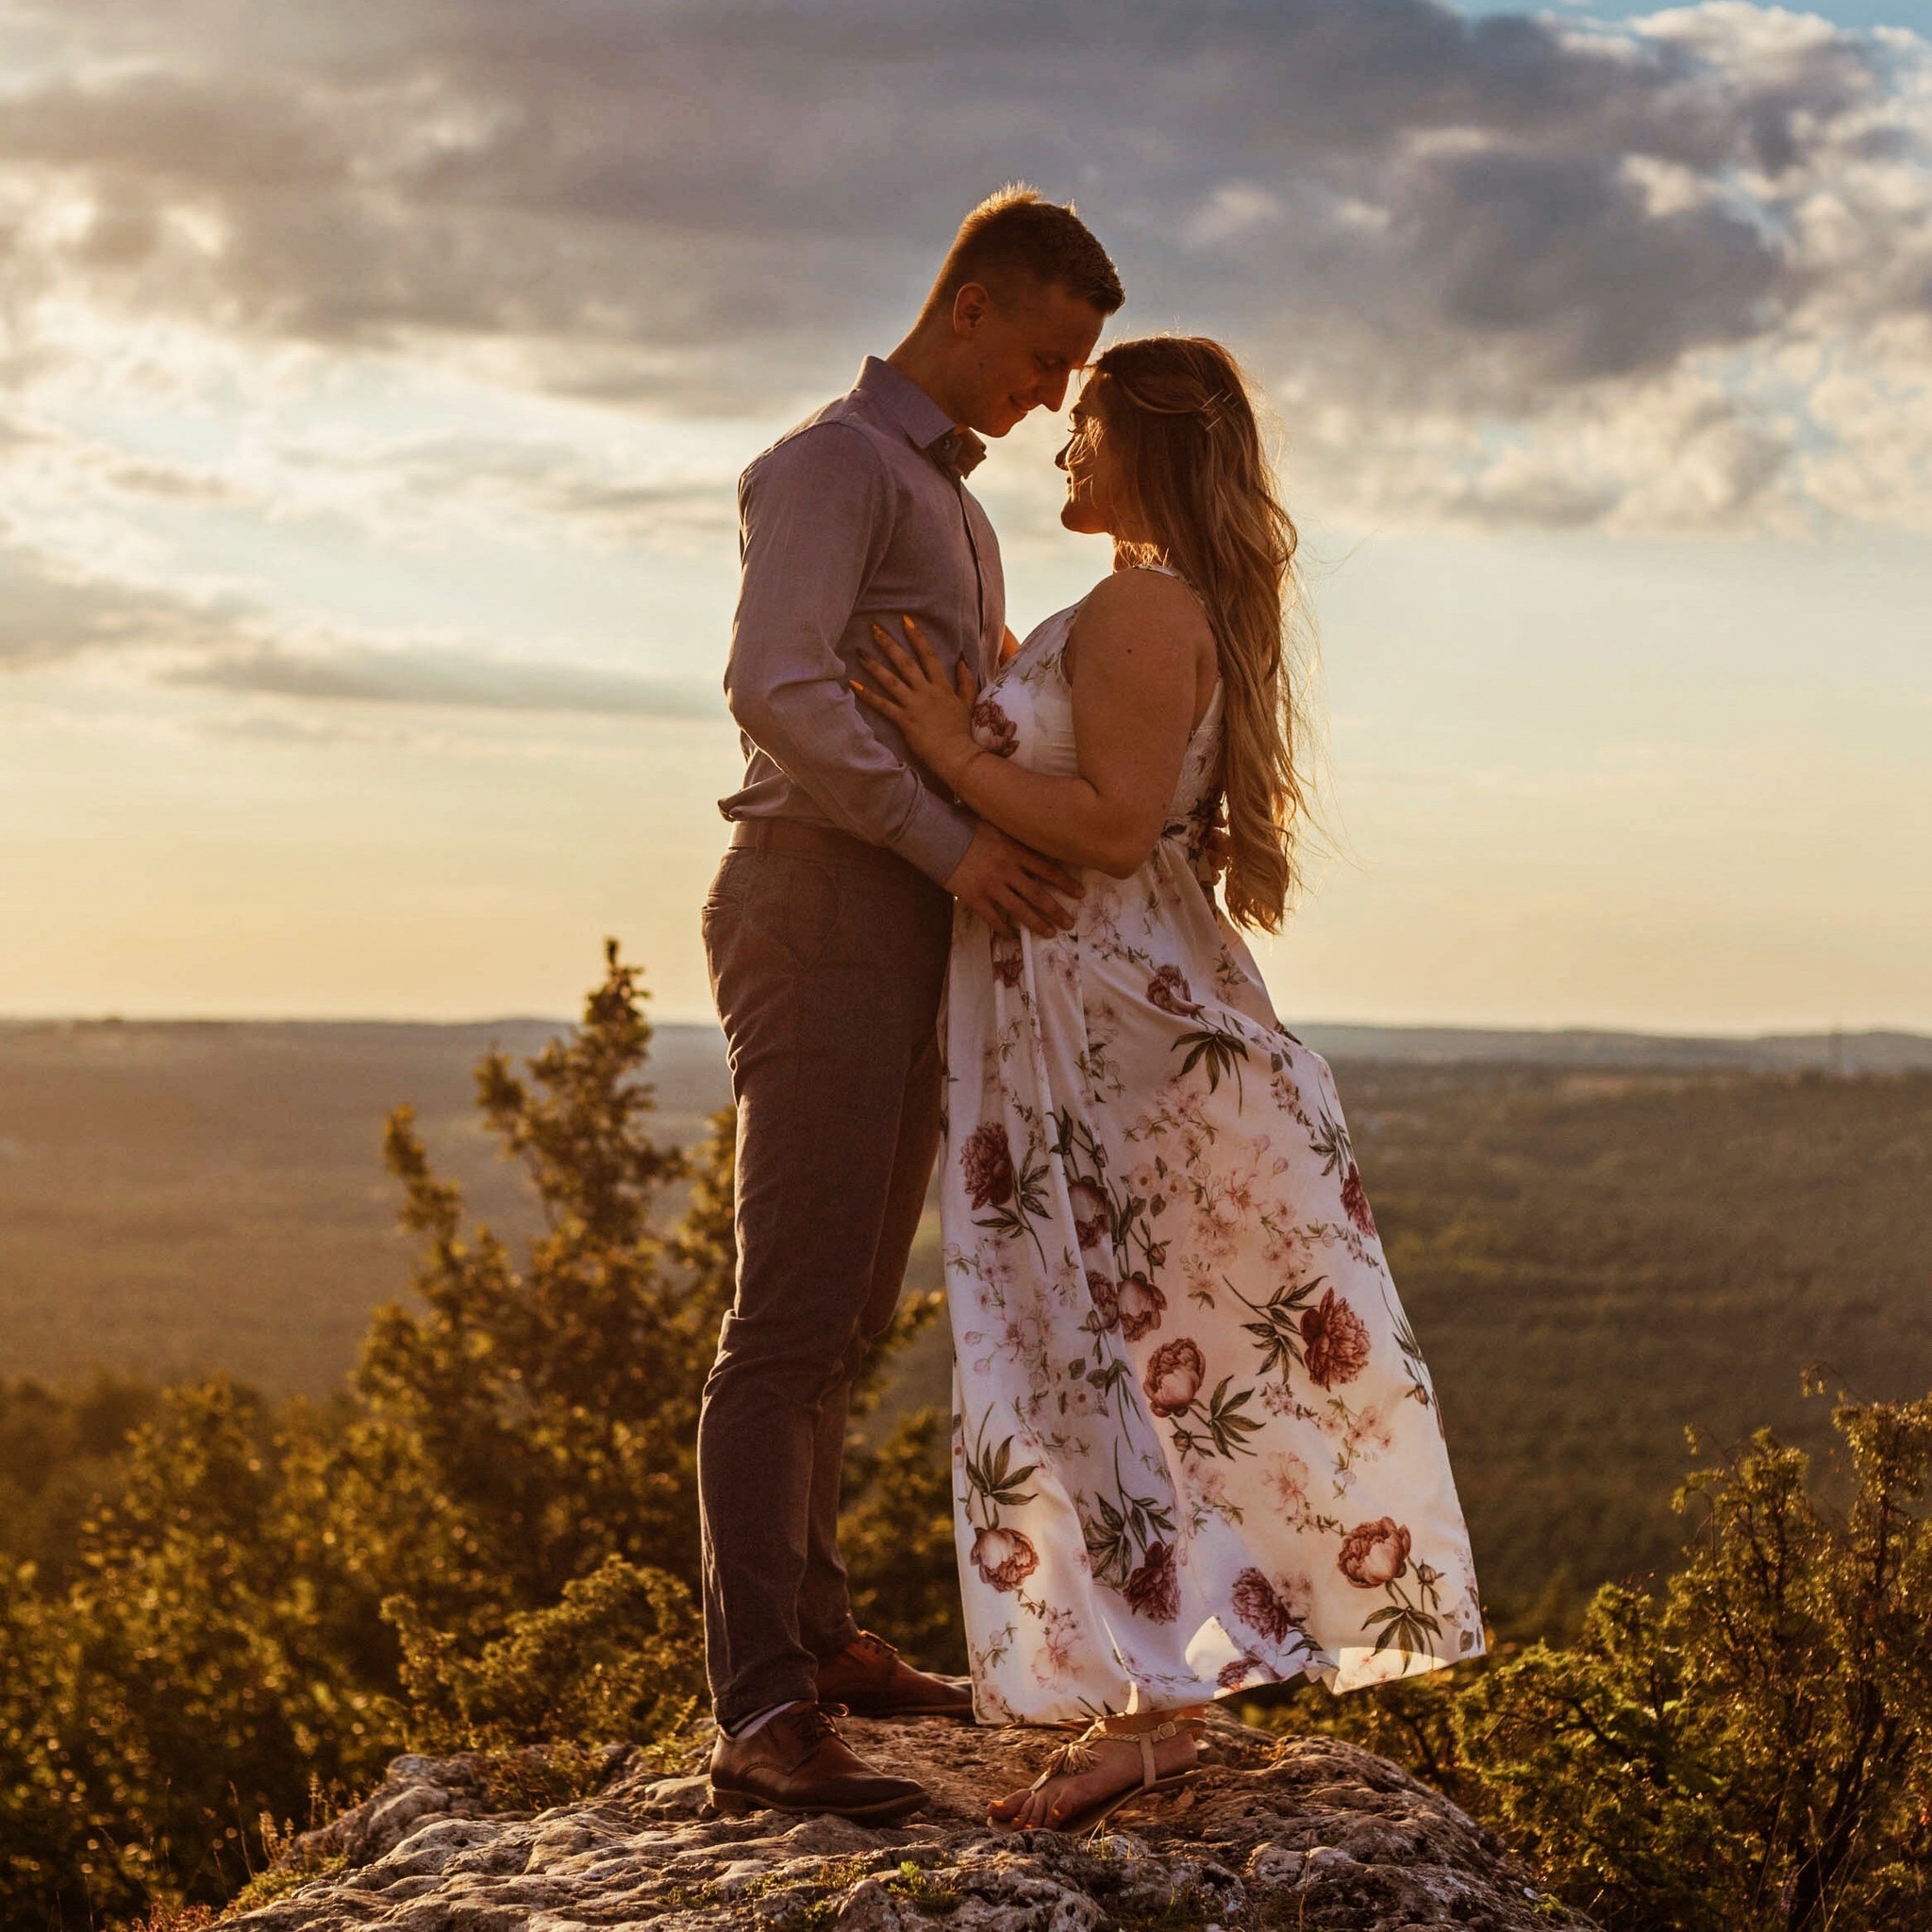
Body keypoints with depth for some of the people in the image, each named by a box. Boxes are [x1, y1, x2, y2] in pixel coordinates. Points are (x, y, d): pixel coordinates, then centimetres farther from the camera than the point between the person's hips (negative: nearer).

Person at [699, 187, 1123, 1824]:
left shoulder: (953, 499, 24)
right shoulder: (831, 463, -6)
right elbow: (778, 682, -21)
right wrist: (950, 840, -26)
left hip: (915, 920, 10)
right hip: (820, 900, -10)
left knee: (851, 1312, 13)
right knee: (792, 1314, -13)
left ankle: (814, 1634, 23)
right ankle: (762, 1715, -15)